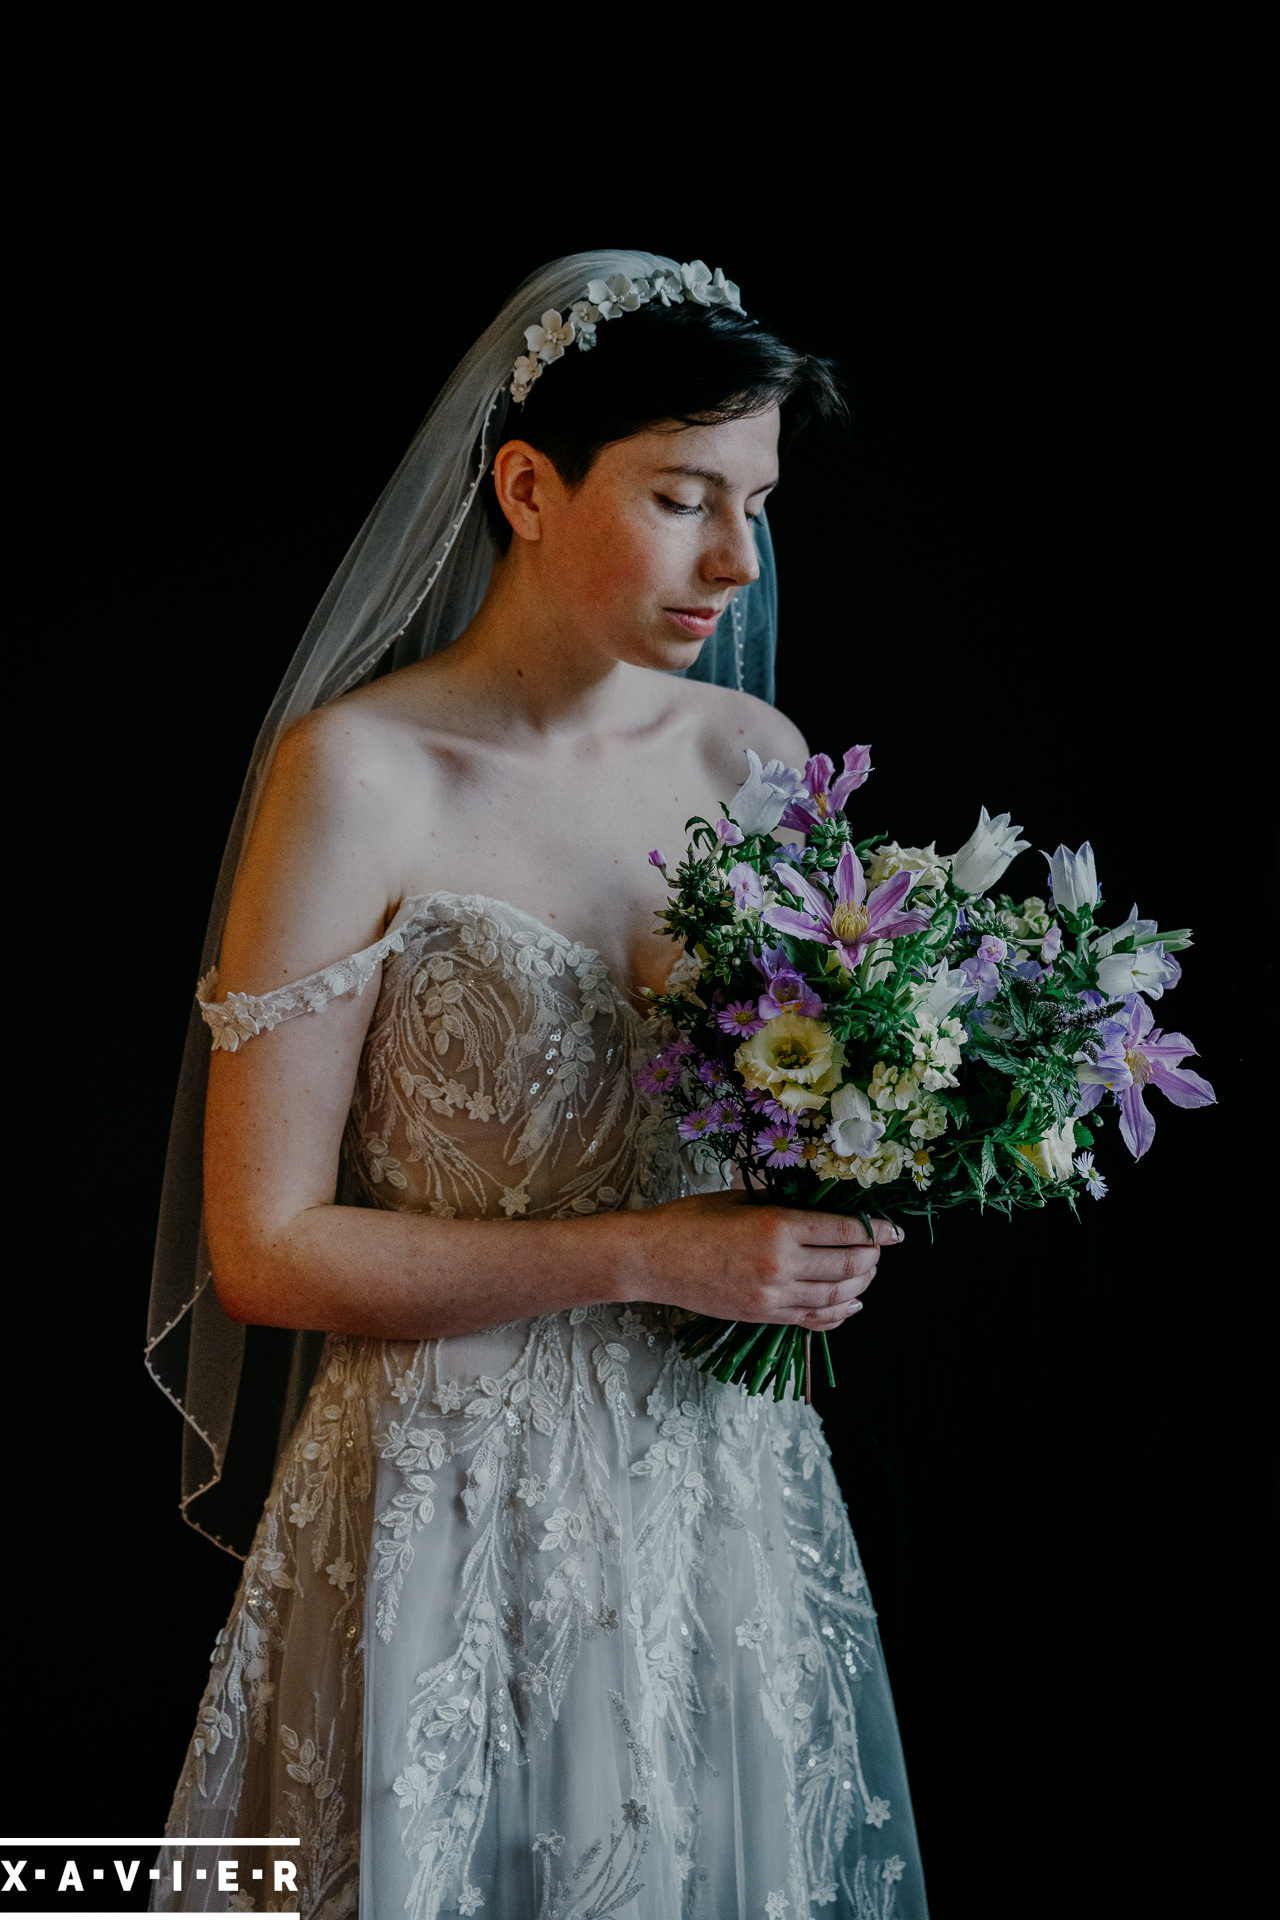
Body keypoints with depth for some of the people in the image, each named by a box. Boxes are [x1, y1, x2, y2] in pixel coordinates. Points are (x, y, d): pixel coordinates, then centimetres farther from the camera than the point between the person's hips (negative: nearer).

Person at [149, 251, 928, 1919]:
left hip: (734, 1502, 5)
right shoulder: (358, 774, -14)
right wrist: (650, 1257, -19)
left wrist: (836, 1225, -7)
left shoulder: (759, 755, 2)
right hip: (458, 1515, -5)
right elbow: (265, 1250, -14)